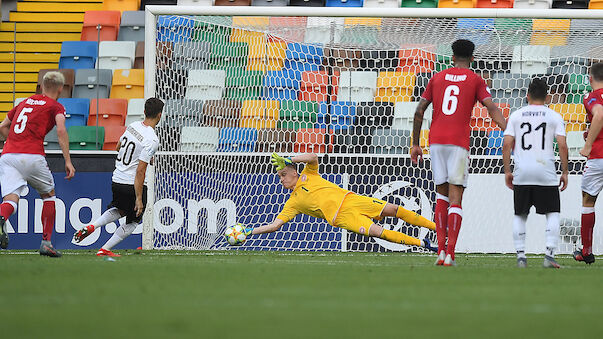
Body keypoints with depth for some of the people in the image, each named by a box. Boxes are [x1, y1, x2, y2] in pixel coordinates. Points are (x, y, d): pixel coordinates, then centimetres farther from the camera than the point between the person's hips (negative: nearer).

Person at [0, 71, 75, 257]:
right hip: (32, 156, -4)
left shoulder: (25, 102, 26)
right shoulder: (56, 107, 9)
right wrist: (68, 161, -10)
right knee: (48, 194, 20)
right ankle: (46, 242, 17)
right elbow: (61, 131, -9)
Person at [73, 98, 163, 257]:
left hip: (116, 180, 7)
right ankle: (105, 250, 9)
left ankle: (92, 226, 10)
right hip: (133, 185, -7)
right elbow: (140, 171, -23)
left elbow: (118, 147, 21)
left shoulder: (133, 126, 2)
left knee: (119, 210, 31)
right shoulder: (152, 140, -21)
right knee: (132, 222, 14)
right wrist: (139, 199, -20)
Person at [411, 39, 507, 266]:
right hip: (459, 143, -3)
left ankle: (441, 249, 2)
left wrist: (415, 144, 16)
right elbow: (492, 109, -7)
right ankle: (450, 254, -13)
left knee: (441, 196, 14)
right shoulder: (476, 80, 5)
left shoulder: (437, 78, 14)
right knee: (455, 199, -3)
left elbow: (419, 111, 10)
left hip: (436, 142, 3)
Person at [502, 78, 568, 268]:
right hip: (546, 173, -1)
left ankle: (520, 256, 4)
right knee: (552, 214, 8)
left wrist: (507, 171, 8)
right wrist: (565, 172, 4)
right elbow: (562, 146, -3)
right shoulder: (554, 117, 4)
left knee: (520, 215, 13)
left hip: (522, 174, 1)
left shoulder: (516, 115, 8)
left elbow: (507, 144, 2)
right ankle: (549, 255, -6)